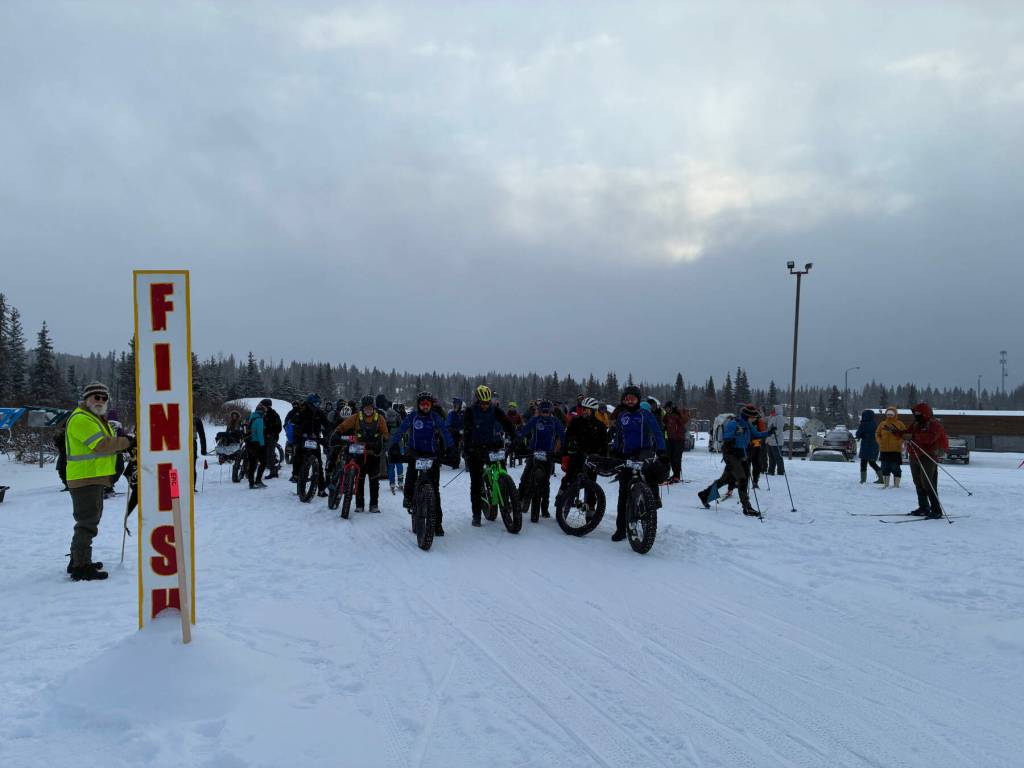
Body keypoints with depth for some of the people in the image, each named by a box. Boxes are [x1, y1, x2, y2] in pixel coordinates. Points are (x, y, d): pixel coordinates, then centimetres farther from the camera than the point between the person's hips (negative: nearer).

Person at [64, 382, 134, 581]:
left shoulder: (97, 418, 20)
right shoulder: (81, 418, -14)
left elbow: (107, 444, 17)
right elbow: (100, 445, -24)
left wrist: (124, 445, -1)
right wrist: (127, 442, -18)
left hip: (95, 478, 11)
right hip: (84, 478, -11)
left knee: (90, 520, 19)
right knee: (87, 523, -9)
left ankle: (78, 561, 29)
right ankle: (81, 567, -5)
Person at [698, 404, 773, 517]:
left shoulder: (749, 425, 8)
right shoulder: (734, 423, -16)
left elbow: (756, 434, 20)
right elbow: (724, 437, -22)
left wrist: (768, 432, 6)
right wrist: (735, 433, -38)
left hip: (740, 454, 9)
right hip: (731, 453, -9)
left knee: (726, 479, 17)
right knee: (742, 479, -15)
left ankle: (705, 494, 31)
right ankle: (747, 508, -15)